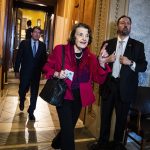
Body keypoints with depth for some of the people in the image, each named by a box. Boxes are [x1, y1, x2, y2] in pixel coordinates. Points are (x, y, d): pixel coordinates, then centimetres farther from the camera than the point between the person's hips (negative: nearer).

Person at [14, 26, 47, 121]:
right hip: (25, 72, -1)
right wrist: (17, 70, -5)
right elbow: (18, 57, -2)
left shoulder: (42, 45, 2)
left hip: (36, 73, 1)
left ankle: (31, 112, 21)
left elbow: (44, 59, 5)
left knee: (34, 93, 5)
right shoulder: (24, 43, -2)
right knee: (22, 90, 14)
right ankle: (22, 102, 48)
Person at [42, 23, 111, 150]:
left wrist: (101, 63, -28)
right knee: (68, 129, -7)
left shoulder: (90, 57, -4)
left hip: (79, 98, 5)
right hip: (63, 95, -4)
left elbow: (99, 79, -11)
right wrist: (57, 74, -24)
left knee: (69, 126, 22)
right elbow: (47, 67, -4)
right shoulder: (60, 50, -13)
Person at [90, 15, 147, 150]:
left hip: (125, 87, -1)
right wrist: (106, 60, -14)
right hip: (108, 85, 1)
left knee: (121, 117, 12)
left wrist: (130, 63, -17)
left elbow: (143, 66, 0)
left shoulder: (138, 45, 3)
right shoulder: (107, 44, 6)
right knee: (105, 116, 12)